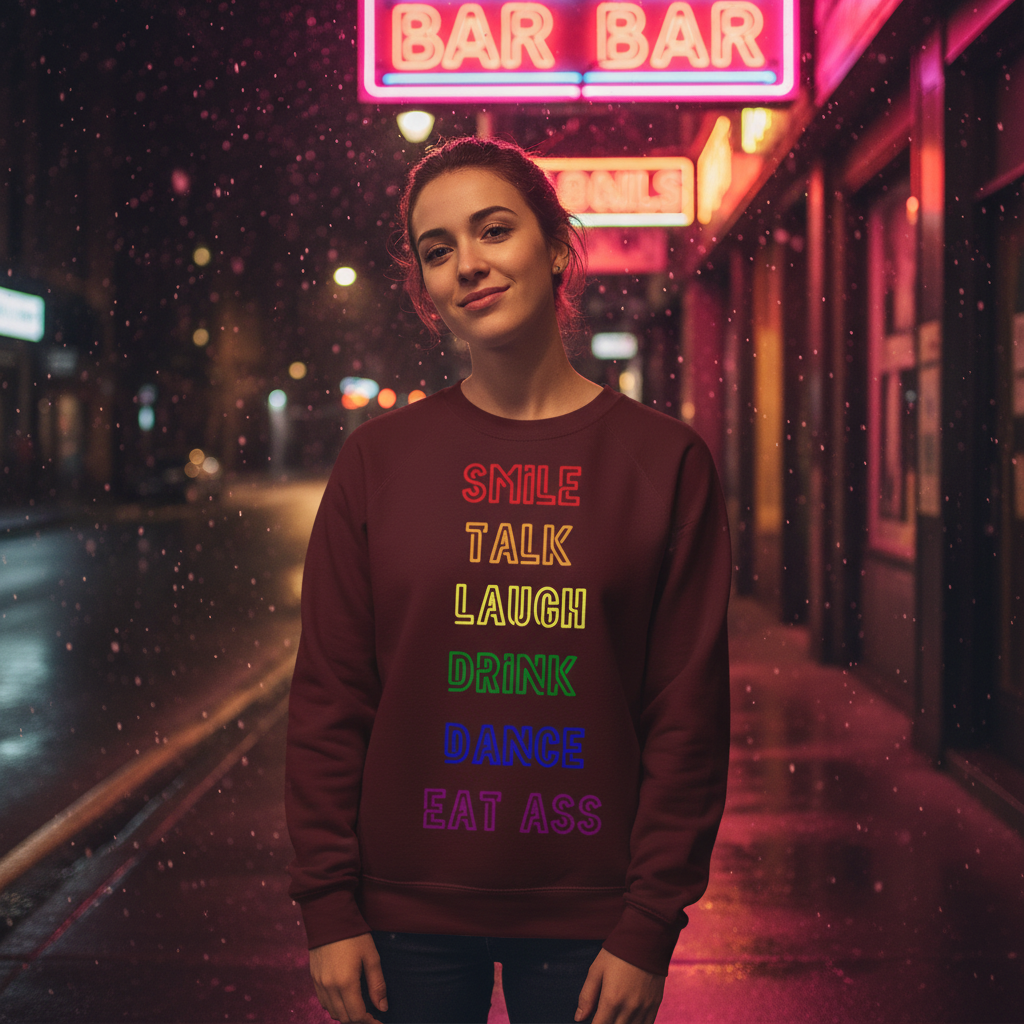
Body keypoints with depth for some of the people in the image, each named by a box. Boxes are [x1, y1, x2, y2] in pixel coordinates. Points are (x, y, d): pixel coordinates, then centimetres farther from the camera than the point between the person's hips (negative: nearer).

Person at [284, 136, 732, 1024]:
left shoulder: (664, 461, -3)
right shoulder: (378, 461, 0)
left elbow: (689, 713, -4)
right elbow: (329, 700, 1)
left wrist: (650, 929, -7)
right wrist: (330, 908, -3)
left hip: (587, 919, -1)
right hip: (408, 910, 1)